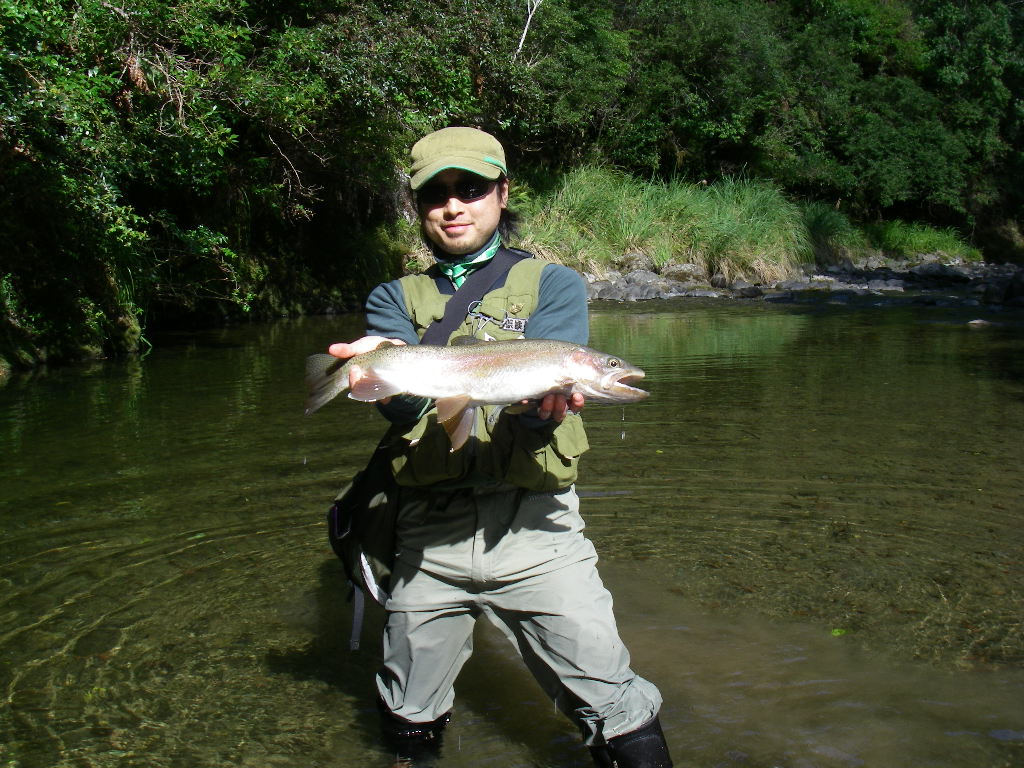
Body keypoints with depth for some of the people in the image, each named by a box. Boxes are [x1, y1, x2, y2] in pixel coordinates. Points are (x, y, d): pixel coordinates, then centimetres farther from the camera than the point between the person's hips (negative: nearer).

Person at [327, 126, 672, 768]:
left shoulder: (552, 284, 8)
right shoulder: (396, 298, 14)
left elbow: (543, 381, -10)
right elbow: (403, 401, -6)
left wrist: (544, 401, -35)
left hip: (532, 527, -2)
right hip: (427, 531, 3)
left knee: (618, 712, -6)